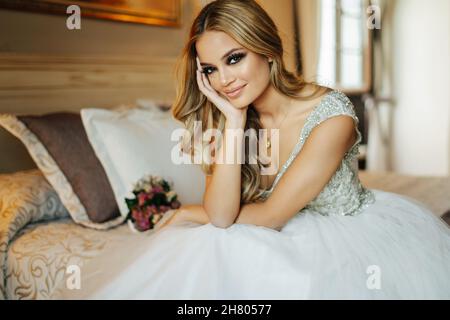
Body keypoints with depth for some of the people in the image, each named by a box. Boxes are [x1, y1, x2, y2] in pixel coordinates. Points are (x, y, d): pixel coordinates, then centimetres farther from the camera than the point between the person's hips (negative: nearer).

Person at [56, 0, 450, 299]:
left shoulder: (331, 114, -23)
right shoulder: (225, 118, -7)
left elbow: (269, 216, -19)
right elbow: (222, 215, -20)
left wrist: (189, 213, -7)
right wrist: (235, 119, -23)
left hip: (353, 233, -3)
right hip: (289, 237, 4)